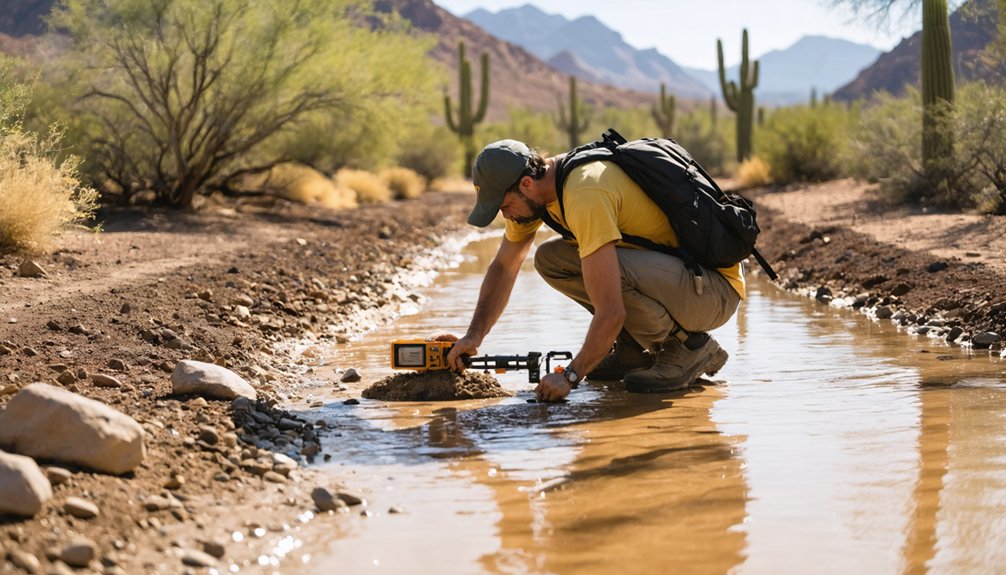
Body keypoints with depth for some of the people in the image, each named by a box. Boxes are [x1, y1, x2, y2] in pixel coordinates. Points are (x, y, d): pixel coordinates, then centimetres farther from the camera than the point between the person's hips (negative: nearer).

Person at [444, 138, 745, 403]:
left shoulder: (585, 195, -30)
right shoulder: (536, 184, -2)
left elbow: (610, 313, -32)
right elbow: (503, 267, 12)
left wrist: (570, 376, -23)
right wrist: (474, 336, 0)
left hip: (715, 288, -9)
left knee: (610, 268, -34)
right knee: (550, 259, -1)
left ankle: (690, 346, -10)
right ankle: (636, 348, 7)